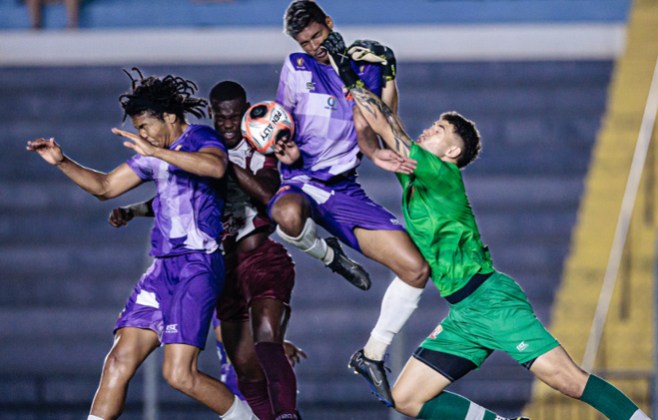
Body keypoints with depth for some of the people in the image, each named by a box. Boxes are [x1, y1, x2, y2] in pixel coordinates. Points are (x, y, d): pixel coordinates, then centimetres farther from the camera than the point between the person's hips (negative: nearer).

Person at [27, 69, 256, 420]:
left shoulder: (201, 139, -4)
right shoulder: (153, 156, 20)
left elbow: (216, 167, -28)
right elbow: (104, 187, 30)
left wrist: (155, 152, -28)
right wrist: (61, 161, 16)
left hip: (197, 266, -8)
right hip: (162, 268, 8)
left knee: (179, 374, -15)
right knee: (119, 361, -3)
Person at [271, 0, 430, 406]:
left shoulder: (367, 66, 7)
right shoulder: (297, 66, 4)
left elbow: (363, 127, -1)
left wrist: (374, 152, -24)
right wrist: (288, 153, -16)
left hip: (345, 189, 3)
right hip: (301, 183, -3)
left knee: (416, 269, -10)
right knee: (289, 215, -44)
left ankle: (372, 355, 8)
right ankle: (329, 254, -7)